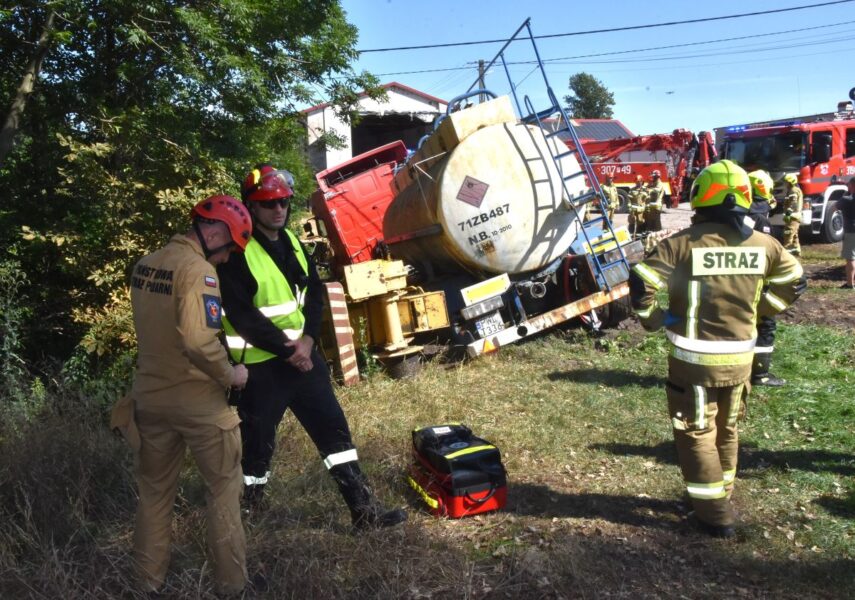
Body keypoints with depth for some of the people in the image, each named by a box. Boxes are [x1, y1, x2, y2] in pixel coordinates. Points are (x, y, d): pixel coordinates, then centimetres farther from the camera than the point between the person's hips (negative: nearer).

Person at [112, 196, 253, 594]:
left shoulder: (144, 266, 7)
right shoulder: (198, 270, -19)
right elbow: (198, 340, -29)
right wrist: (229, 374, -15)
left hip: (150, 396, 7)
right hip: (197, 401, -7)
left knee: (154, 490, 19)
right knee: (224, 486, 10)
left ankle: (150, 580, 31)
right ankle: (231, 580, 19)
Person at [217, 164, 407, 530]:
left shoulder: (291, 241, 9)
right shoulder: (237, 253, -15)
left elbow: (314, 291, 9)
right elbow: (242, 315, -19)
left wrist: (308, 339, -6)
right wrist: (286, 349, -16)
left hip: (303, 355, 7)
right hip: (259, 366, -7)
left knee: (334, 428, 7)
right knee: (258, 444, 7)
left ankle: (364, 510, 15)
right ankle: (248, 512, 30)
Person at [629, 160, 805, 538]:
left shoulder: (684, 243, -16)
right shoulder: (764, 245, -1)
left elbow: (641, 282, -22)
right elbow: (793, 282, 14)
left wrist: (654, 320, -6)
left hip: (695, 359, -5)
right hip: (740, 357, 5)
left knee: (697, 434, 9)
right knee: (727, 431, 23)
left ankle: (716, 515, 13)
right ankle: (720, 498, 38)